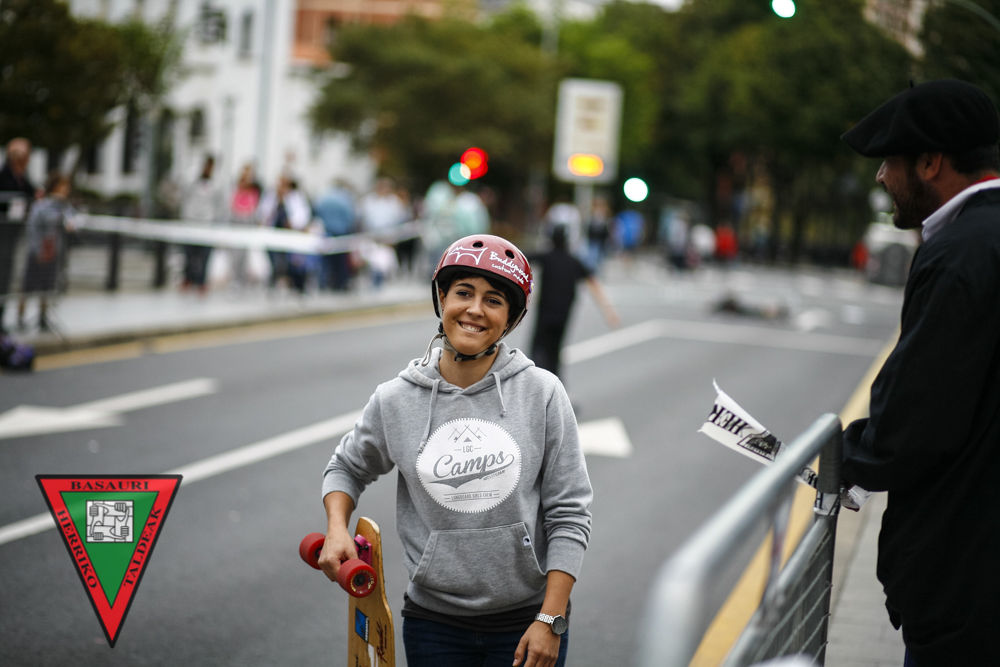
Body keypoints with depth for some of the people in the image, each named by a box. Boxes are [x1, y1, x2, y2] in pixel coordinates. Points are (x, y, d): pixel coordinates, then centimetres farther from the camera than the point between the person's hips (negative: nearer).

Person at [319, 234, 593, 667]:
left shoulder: (541, 394, -6)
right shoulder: (395, 402, -2)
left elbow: (568, 514, -5)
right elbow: (348, 468, 17)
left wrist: (551, 620, -9)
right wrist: (337, 530, -1)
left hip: (527, 622, -1)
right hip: (435, 626, 1)